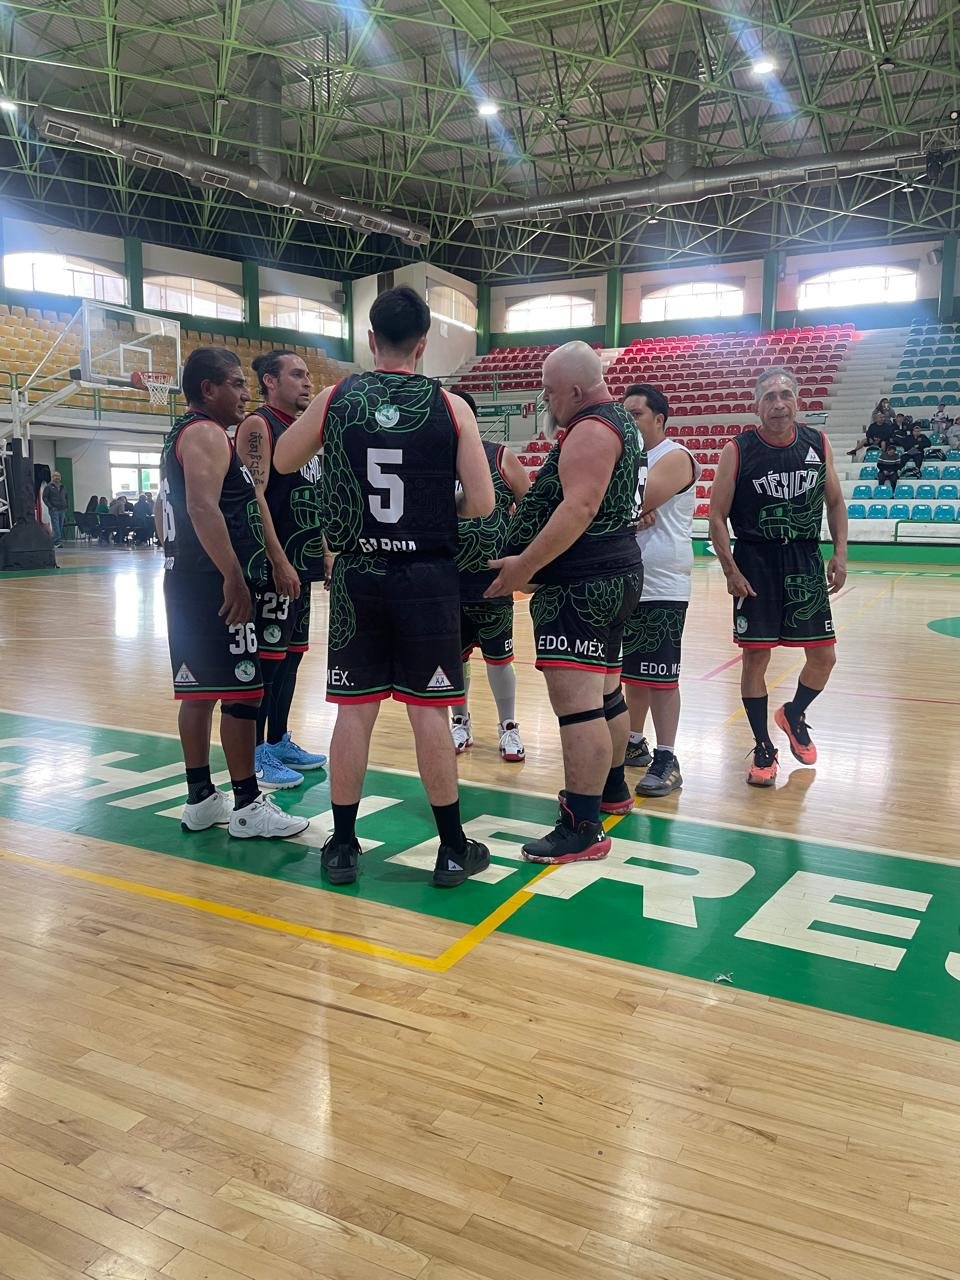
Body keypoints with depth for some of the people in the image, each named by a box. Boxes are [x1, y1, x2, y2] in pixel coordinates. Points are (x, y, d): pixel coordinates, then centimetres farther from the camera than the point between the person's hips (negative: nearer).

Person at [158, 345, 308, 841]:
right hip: (216, 585, -10)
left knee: (199, 690, 12)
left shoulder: (180, 434, 20)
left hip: (185, 581, 10)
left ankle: (200, 799, 19)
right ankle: (247, 806, 1)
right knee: (241, 692, -5)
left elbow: (166, 510, 26)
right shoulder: (208, 433, -12)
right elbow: (203, 508, -25)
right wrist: (234, 578, -26)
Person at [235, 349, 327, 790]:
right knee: (267, 656, -5)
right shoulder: (258, 426, -10)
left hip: (303, 562, 9)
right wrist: (280, 562, -24)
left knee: (291, 653, 14)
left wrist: (325, 557, 19)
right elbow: (254, 497, -19)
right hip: (275, 565, -9)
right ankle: (256, 754, 4)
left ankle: (279, 742, 25)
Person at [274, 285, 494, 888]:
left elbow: (283, 461, 16)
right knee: (430, 712, 4)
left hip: (358, 575, 2)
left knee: (354, 710, 8)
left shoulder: (336, 398, 2)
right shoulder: (449, 406, -3)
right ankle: (454, 849, 15)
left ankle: (343, 847, 17)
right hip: (427, 577, -2)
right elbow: (482, 502, -4)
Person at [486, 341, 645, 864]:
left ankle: (582, 829, -11)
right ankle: (611, 787, 37)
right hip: (615, 573, 11)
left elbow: (579, 507, -26)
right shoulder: (620, 421, 19)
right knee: (605, 691, 21)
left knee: (575, 700, -13)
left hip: (582, 585, -11)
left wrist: (526, 565, -26)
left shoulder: (591, 430, -14)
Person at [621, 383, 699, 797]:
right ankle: (634, 742, 28)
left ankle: (666, 760, 1)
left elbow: (637, 503, -23)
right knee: (632, 670, 16)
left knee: (659, 675, -5)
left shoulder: (675, 458, -9)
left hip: (661, 588, -8)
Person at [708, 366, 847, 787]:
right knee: (755, 657, -1)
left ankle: (794, 715, 35)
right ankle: (763, 749, 15)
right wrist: (730, 570, -13)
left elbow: (835, 501, 12)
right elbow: (717, 516, -5)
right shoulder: (737, 451, -8)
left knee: (823, 658, 5)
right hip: (756, 564, -3)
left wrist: (840, 553, 2)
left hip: (806, 562, 4)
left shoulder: (818, 444, 2)